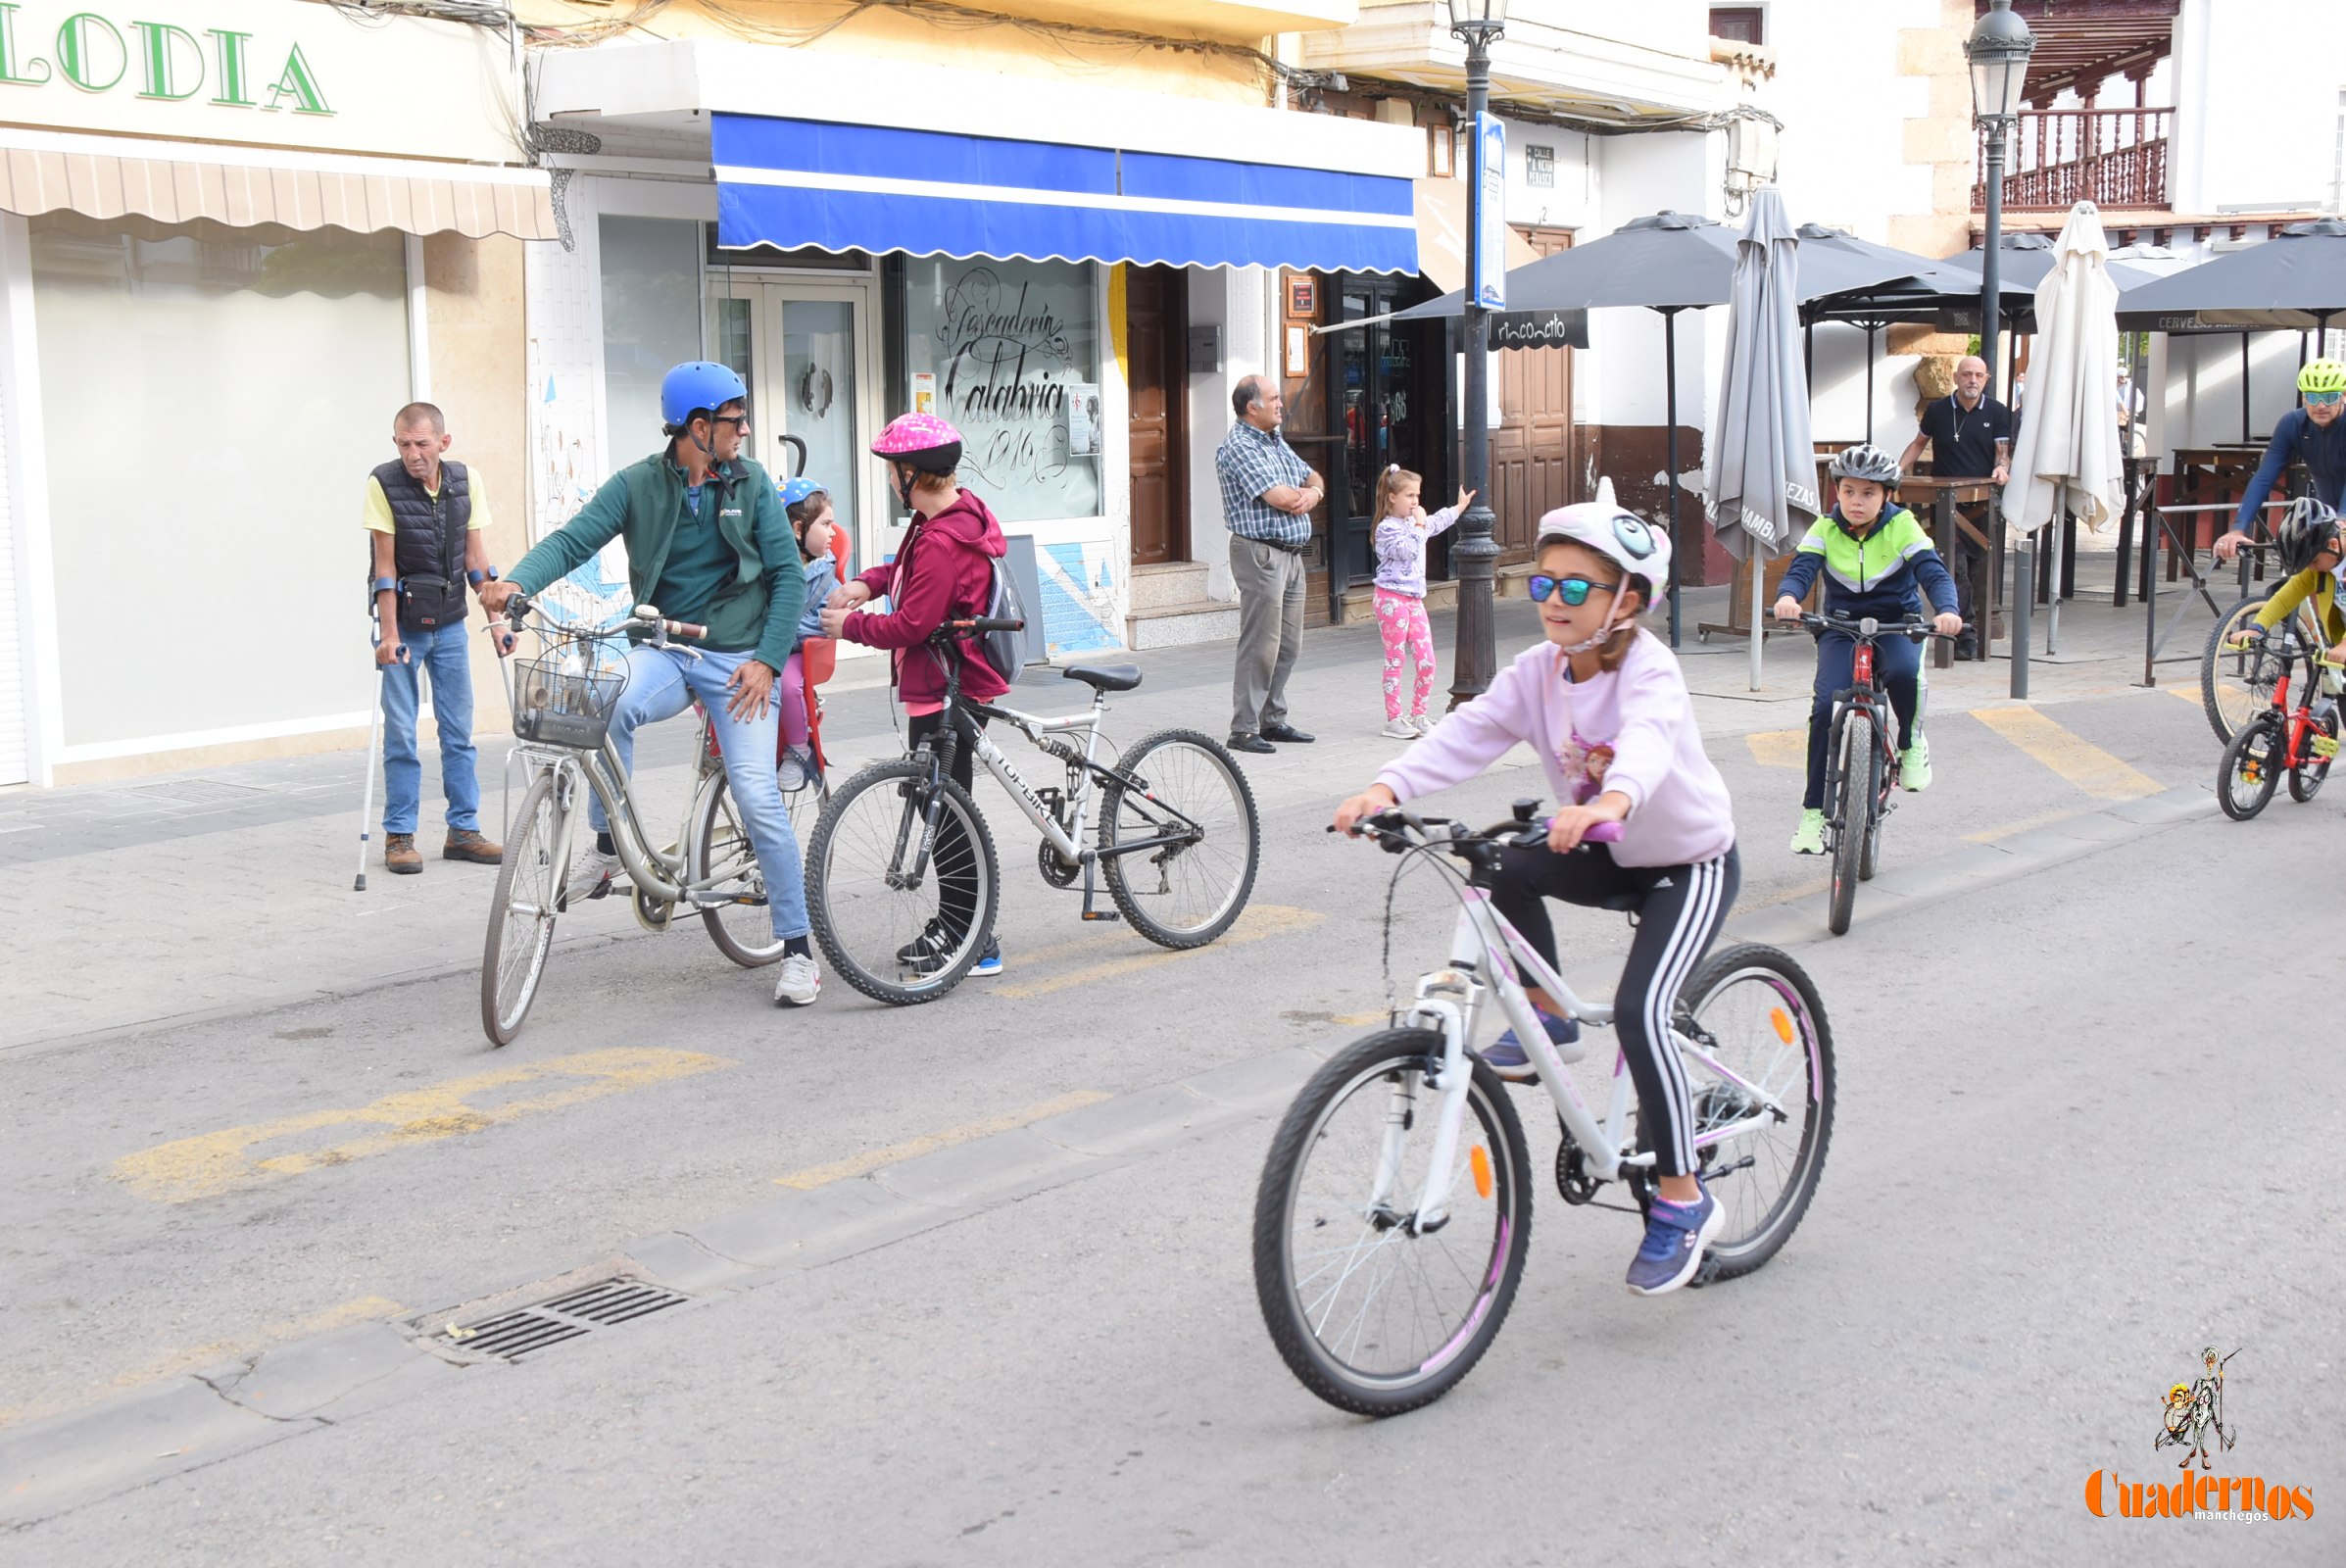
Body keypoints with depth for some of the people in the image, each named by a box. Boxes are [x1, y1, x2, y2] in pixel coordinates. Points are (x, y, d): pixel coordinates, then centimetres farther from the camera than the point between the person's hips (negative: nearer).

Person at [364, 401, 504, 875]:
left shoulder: (466, 481, -3)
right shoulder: (382, 484, -13)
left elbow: (474, 555, 2)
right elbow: (385, 564, -14)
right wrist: (388, 635, -16)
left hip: (450, 623, 4)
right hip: (403, 623, -4)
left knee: (459, 729, 6)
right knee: (400, 733, -2)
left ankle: (463, 831, 14)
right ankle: (399, 836, 7)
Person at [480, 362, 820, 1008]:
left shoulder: (751, 483, 2)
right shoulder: (637, 485, 1)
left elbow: (788, 575, 1)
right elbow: (573, 540, -9)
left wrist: (767, 659, -9)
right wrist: (517, 581, -29)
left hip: (738, 659, 0)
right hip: (665, 651, 0)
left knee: (757, 797, -12)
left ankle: (796, 947, 0)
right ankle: (609, 844, -10)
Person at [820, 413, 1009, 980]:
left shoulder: (943, 541, -24)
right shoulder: (961, 510, 8)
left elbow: (911, 625, -24)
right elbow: (910, 569, 24)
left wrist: (849, 624, -9)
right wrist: (867, 583, 7)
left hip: (948, 693, -10)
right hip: (942, 685, 10)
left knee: (947, 810, -3)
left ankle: (976, 943, 4)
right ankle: (951, 927, 26)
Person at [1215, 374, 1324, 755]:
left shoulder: (1276, 443, 18)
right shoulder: (1238, 447, -12)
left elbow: (1313, 479, 20)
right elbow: (1279, 498, -20)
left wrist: (1312, 493, -4)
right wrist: (1301, 494, 2)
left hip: (1292, 553, 9)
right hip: (1260, 552, -9)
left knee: (1289, 644, 12)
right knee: (1261, 645, -9)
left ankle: (1273, 720, 21)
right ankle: (1244, 730, -4)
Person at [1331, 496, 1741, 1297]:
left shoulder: (1648, 670, -25)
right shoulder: (1539, 670, -8)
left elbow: (1647, 740, -47)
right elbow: (1469, 732, -21)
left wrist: (1611, 801, -69)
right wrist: (1388, 787, -37)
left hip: (1691, 862, -6)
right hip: (1614, 856, 6)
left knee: (1638, 1011, -23)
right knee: (1500, 866, -19)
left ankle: (1682, 1199, -7)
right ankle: (1546, 1014, 3)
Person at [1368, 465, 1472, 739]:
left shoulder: (1414, 522, 15)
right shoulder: (1387, 528, -11)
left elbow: (1436, 523, 37)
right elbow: (1409, 551, -24)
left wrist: (1460, 507, 46)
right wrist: (1419, 525, -15)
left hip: (1414, 599, 8)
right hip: (1392, 599, -8)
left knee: (1426, 661, 3)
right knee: (1396, 661, -3)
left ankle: (1418, 715, 13)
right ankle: (1393, 719, 3)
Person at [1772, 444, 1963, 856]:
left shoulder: (1902, 527, -6)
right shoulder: (1825, 529, -2)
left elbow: (1933, 572, -15)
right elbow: (1801, 569, -15)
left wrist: (1947, 610, -37)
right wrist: (1788, 598, -41)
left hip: (1896, 625, -1)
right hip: (1840, 628, 1)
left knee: (1904, 671, -37)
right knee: (1826, 705, -21)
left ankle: (1911, 742, -3)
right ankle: (1814, 811, -9)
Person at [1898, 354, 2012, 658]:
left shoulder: (1997, 413, 8)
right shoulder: (1938, 411, 7)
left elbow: (2003, 450, 5)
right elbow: (1918, 443, 18)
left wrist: (2002, 467, -18)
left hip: (1983, 505, 2)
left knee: (1978, 569, 6)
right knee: (1956, 569, -14)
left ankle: (1965, 633, 17)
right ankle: (1966, 632, -16)